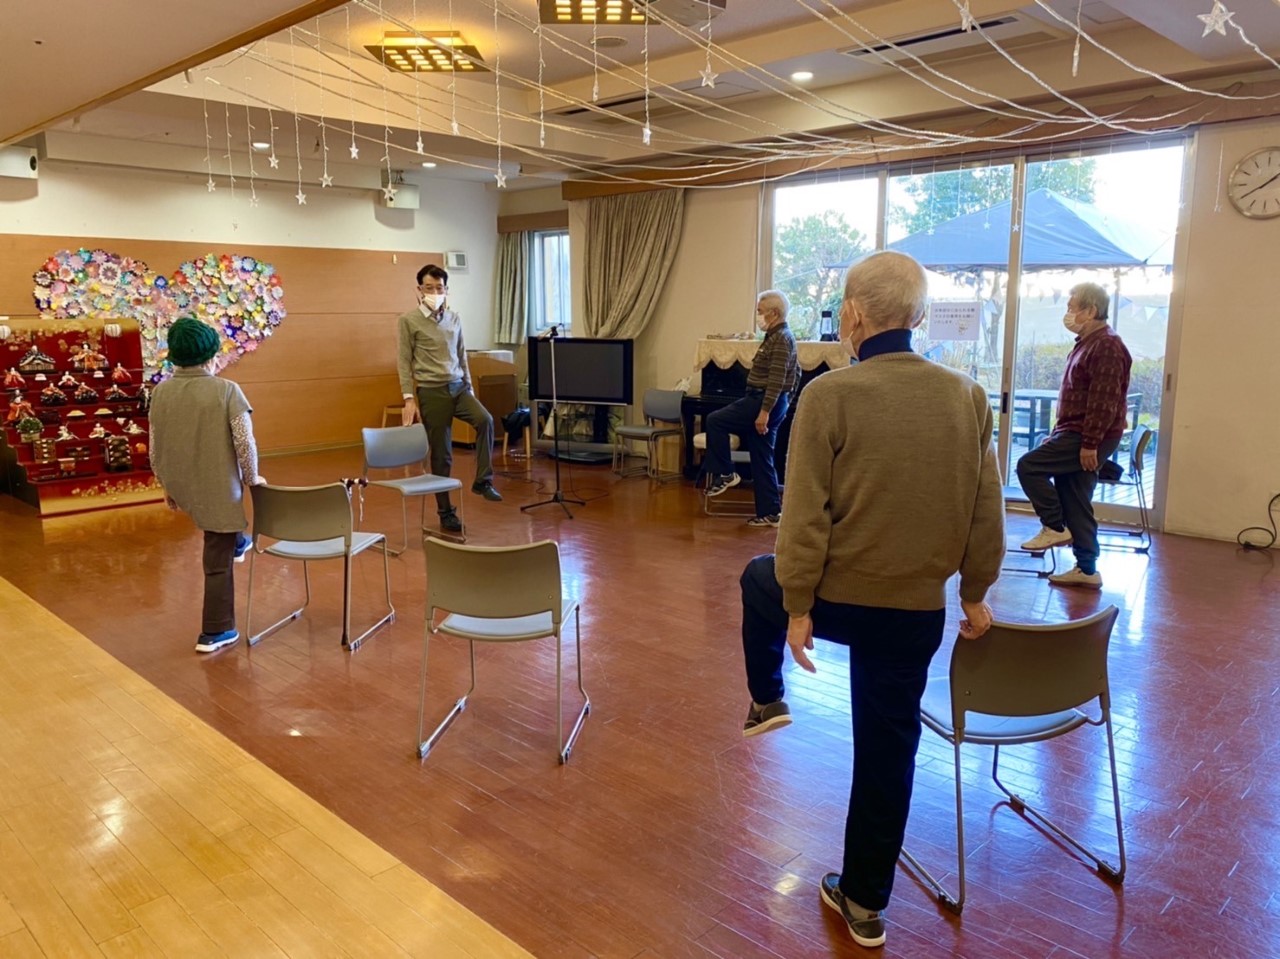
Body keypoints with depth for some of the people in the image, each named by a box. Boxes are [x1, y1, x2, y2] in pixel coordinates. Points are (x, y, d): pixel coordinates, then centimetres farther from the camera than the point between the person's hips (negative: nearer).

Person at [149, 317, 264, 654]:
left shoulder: (160, 392, -2)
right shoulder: (227, 390, -15)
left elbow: (155, 448, 5)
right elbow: (245, 442, -17)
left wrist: (167, 486, 18)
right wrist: (252, 478, 0)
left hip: (181, 487, 5)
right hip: (217, 488, -5)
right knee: (218, 561, 8)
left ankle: (237, 543, 59)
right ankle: (215, 633, 18)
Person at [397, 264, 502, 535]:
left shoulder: (455, 318, 12)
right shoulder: (409, 320, -1)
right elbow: (404, 361, -4)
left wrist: (469, 388, 14)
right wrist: (409, 398, -10)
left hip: (459, 387, 4)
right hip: (432, 391, -4)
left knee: (485, 420, -25)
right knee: (441, 454, 0)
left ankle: (483, 480, -13)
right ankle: (445, 511, 11)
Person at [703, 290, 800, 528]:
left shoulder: (781, 339, -14)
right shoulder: (777, 337, 18)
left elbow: (777, 380, -22)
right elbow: (795, 373, 25)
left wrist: (764, 411, -26)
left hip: (764, 401, -11)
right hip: (767, 402, 11)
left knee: (715, 421, -8)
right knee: (762, 461, 10)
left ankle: (724, 474, 0)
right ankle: (770, 512, 12)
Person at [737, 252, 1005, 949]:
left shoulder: (830, 394, -16)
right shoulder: (968, 396, -2)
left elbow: (804, 515, -16)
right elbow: (986, 511, 4)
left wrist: (797, 606, -6)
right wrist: (975, 594, 16)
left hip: (836, 595, -3)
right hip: (918, 610, 4)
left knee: (760, 580, 30)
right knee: (888, 752, 15)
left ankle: (765, 700, 42)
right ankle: (865, 903, 29)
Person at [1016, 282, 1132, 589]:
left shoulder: (1106, 346, -14)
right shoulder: (1087, 343, 18)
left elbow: (1104, 401, -22)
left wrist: (1090, 444, -24)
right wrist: (1057, 434, 21)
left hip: (1088, 437, -10)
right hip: (1076, 434, 10)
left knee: (1029, 466, -12)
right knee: (1076, 504, 10)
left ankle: (1055, 528, -1)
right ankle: (1087, 569, 15)